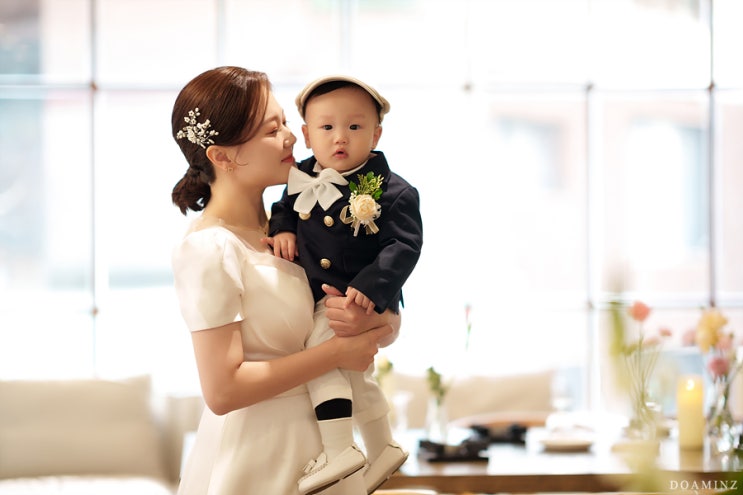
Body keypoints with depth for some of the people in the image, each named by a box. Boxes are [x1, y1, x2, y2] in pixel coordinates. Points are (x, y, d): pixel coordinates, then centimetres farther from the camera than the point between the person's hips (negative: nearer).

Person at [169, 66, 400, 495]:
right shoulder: (210, 249, -16)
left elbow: (390, 328, 7)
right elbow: (223, 390, -21)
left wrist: (373, 323, -15)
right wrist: (336, 353, -17)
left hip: (315, 447, 7)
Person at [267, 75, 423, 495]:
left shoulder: (391, 191, -18)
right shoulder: (304, 178, -1)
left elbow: (404, 247, -22)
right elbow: (285, 205, 16)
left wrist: (371, 287, -33)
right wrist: (282, 228, -6)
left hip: (360, 302, -8)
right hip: (319, 301, 8)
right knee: (355, 375, 22)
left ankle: (340, 450, -22)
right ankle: (383, 448, 43)